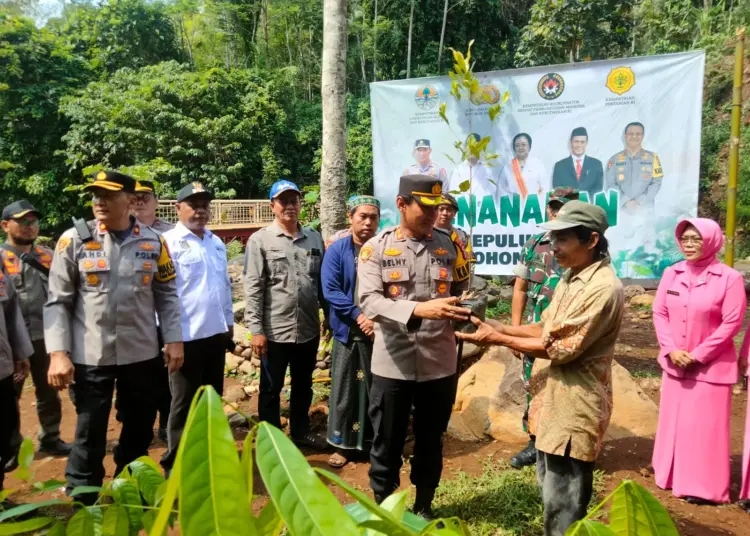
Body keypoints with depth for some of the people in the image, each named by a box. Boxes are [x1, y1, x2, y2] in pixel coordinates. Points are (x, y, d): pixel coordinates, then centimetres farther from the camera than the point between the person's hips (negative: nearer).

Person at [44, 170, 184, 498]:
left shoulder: (153, 242, 2)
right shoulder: (74, 240, -4)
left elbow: (166, 296, 7)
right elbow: (57, 302, -4)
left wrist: (173, 339, 0)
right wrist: (58, 353, -10)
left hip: (142, 354, 3)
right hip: (90, 357, -2)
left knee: (140, 429, 17)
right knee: (89, 434, 9)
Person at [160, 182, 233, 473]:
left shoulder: (216, 242, 12)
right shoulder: (169, 242, -10)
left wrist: (229, 321, 16)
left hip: (215, 333, 7)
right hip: (185, 336, -7)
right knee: (184, 402, 5)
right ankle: (176, 463, 20)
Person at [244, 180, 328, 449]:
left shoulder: (314, 237, 6)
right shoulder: (260, 240, -5)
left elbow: (322, 282, 10)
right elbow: (253, 287, -8)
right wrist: (255, 329, -12)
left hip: (308, 329, 4)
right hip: (275, 331, -4)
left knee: (303, 385, 19)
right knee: (271, 389, 11)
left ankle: (301, 430, 37)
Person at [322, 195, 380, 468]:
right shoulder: (336, 250, -2)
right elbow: (330, 290, -9)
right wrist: (358, 315, -17)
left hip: (380, 332, 1)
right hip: (348, 331, -1)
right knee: (345, 390, 7)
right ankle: (342, 444, 22)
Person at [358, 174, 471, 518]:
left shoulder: (449, 245, 2)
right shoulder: (376, 248, -6)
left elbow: (462, 292, 11)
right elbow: (369, 302, -17)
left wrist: (468, 308, -10)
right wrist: (419, 310, -29)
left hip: (439, 364, 3)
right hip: (392, 365, -2)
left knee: (431, 442, 19)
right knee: (387, 444, 13)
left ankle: (424, 508, 40)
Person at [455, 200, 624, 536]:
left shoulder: (602, 288, -23)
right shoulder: (572, 277, 9)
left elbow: (562, 349, -23)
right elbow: (547, 329, 12)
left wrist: (497, 339, -18)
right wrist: (498, 327, -1)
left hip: (576, 406, -10)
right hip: (557, 398, 10)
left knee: (562, 505, 4)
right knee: (550, 487, 24)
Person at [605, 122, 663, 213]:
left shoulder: (652, 157, 10)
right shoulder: (614, 159, 9)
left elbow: (656, 183, 4)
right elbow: (611, 185, 2)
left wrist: (640, 201, -10)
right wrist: (626, 201, -12)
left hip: (645, 209, 0)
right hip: (621, 208, 0)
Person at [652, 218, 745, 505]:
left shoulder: (729, 278, -12)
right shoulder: (671, 274, 1)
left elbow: (732, 323, -12)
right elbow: (659, 312, 2)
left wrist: (698, 355, -14)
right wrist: (671, 349, -9)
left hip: (711, 366, -4)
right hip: (675, 363, 4)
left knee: (705, 425, 3)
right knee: (674, 420, 14)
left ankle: (704, 486, 19)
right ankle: (674, 476, 30)